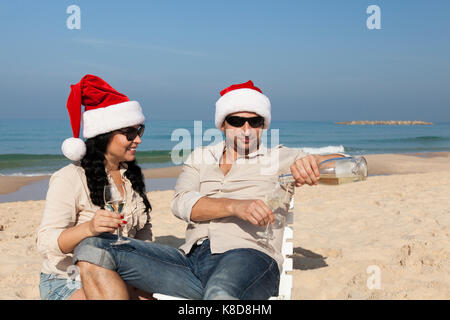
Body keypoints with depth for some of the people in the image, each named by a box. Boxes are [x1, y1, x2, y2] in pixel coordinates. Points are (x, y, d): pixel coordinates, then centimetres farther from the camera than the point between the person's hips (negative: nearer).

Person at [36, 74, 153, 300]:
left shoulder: (131, 176, 9)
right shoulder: (70, 179, -13)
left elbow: (143, 230, 19)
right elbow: (46, 244, -19)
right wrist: (89, 228, -37)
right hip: (67, 281, -6)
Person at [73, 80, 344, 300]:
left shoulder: (278, 158, 17)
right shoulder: (200, 157, 25)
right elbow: (181, 204, 4)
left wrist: (312, 163, -18)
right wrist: (236, 206, -15)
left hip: (248, 257, -4)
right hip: (191, 260, 5)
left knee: (219, 294, -45)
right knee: (93, 249, -16)